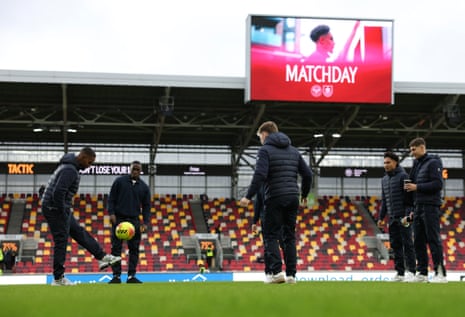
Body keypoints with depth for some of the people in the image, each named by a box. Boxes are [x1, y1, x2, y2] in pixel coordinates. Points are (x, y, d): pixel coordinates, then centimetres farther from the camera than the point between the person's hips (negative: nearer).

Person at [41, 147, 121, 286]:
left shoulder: (69, 166, 12)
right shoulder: (70, 170, -21)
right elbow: (58, 193, -30)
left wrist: (67, 210, 15)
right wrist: (63, 213, -19)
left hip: (60, 209, 11)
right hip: (55, 209, -11)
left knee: (80, 233, 15)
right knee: (61, 243, -3)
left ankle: (102, 257, 24)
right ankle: (58, 278, 5)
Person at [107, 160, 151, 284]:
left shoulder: (144, 187, 10)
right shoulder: (120, 181, 3)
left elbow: (146, 206, 10)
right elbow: (111, 198, 2)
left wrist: (145, 223, 0)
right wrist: (111, 213, -11)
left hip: (134, 220, 2)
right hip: (118, 219, -2)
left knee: (134, 249, 0)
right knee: (116, 248, -3)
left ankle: (131, 276, 4)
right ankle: (116, 276, 0)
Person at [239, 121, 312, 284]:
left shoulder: (265, 150, -3)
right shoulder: (293, 150, 16)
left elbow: (260, 175, -16)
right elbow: (307, 174, 14)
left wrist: (248, 196, -14)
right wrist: (304, 194, 28)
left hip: (275, 198, -6)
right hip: (292, 198, 6)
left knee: (271, 236, -1)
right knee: (289, 237, 9)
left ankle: (277, 271, -14)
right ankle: (291, 274, 5)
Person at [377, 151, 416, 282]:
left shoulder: (403, 176, -7)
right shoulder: (384, 179, 16)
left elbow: (409, 198, -12)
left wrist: (408, 215, -20)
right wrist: (381, 217, 16)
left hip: (404, 217, -7)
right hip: (392, 218, 7)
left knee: (407, 243, -7)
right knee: (395, 244, 5)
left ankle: (411, 271, -5)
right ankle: (400, 272, 9)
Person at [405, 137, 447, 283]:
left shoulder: (433, 162, -6)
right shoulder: (417, 164, 19)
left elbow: (438, 184, -15)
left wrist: (417, 187, -16)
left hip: (431, 207, -8)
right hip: (418, 207, 8)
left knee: (433, 240, -9)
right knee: (418, 241, 6)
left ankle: (440, 273, -7)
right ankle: (422, 272, 10)